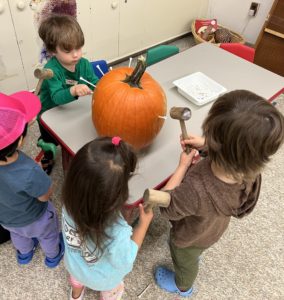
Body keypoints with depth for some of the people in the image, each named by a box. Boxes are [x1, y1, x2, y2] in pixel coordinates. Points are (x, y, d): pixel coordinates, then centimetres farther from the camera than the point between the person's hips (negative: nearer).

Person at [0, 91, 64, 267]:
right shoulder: (29, 173, -47)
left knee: (18, 234, 37)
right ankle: (53, 257, 61)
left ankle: (25, 254, 68)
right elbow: (45, 196, -26)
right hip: (33, 220, -4)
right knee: (48, 235, 31)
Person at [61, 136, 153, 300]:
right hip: (103, 278, -3)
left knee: (77, 276, 41)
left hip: (75, 263, 4)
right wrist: (144, 223, -19)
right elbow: (124, 260, -26)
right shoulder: (117, 233, -50)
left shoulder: (71, 202, -37)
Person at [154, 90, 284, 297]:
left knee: (185, 261, 33)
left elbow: (166, 207, -30)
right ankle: (196, 254, 76)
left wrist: (183, 166, -25)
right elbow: (235, 154, -6)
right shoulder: (250, 168, -33)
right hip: (214, 227, 5)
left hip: (190, 238, -4)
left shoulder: (196, 191, -52)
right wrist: (205, 145, -19)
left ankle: (182, 287, 67)